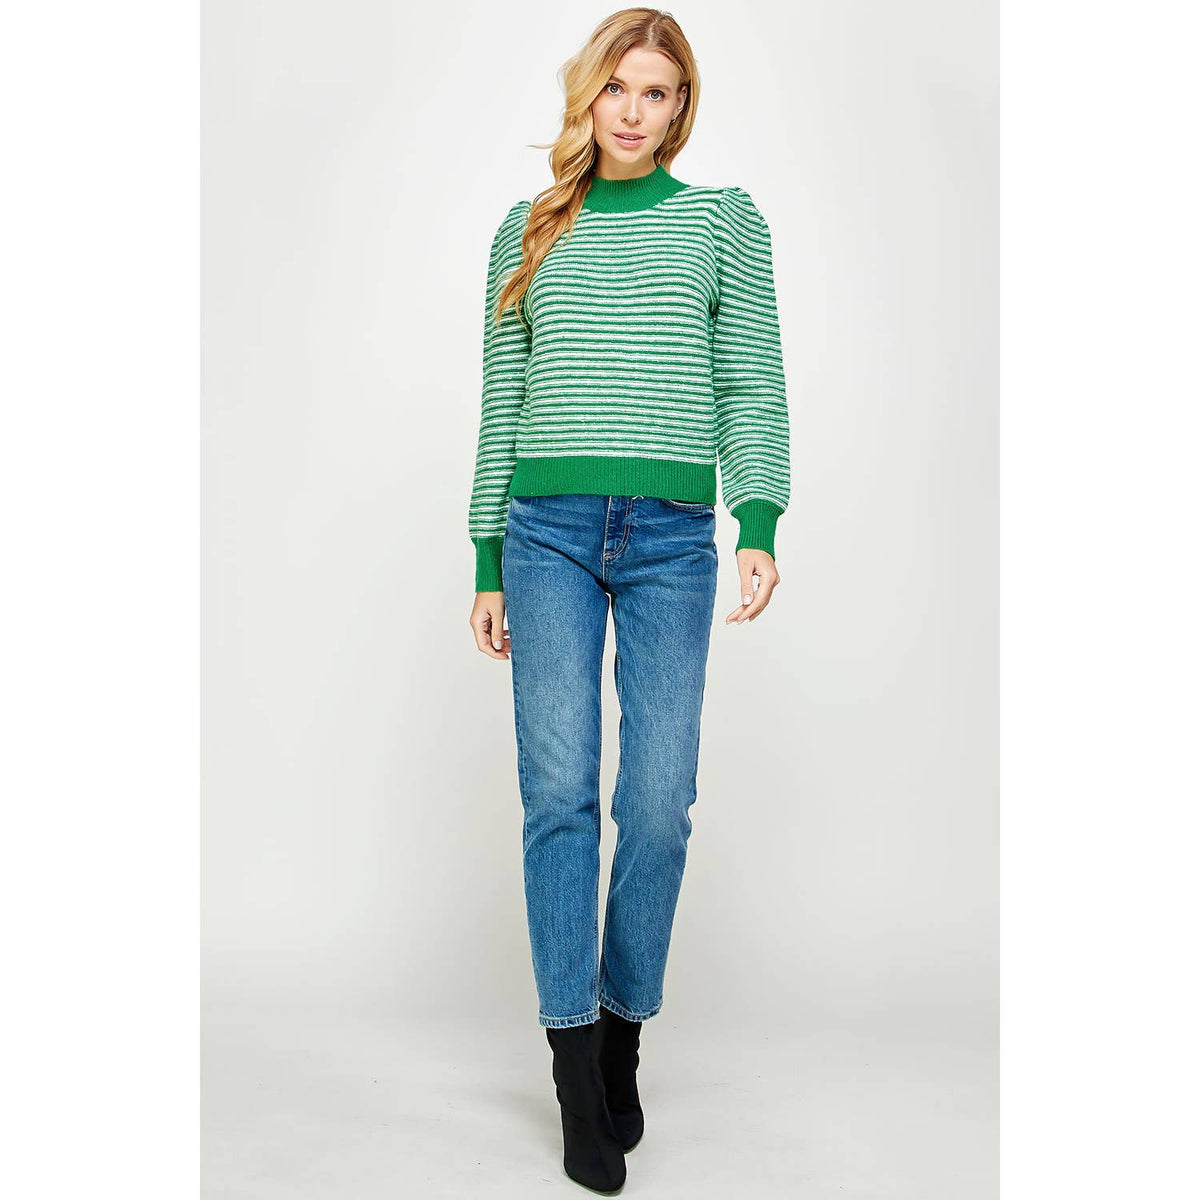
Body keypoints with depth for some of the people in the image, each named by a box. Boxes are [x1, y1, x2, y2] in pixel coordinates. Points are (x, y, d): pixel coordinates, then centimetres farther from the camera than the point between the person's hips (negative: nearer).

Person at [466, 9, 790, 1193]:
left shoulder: (724, 221, 11)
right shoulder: (528, 231, 15)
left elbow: (753, 387, 6)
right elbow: (500, 406, 15)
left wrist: (760, 526, -9)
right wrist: (488, 563, 11)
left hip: (672, 536, -1)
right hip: (548, 529, 1)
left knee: (657, 800, -3)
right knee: (559, 790, -6)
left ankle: (623, 1034, 17)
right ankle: (577, 1074, 3)